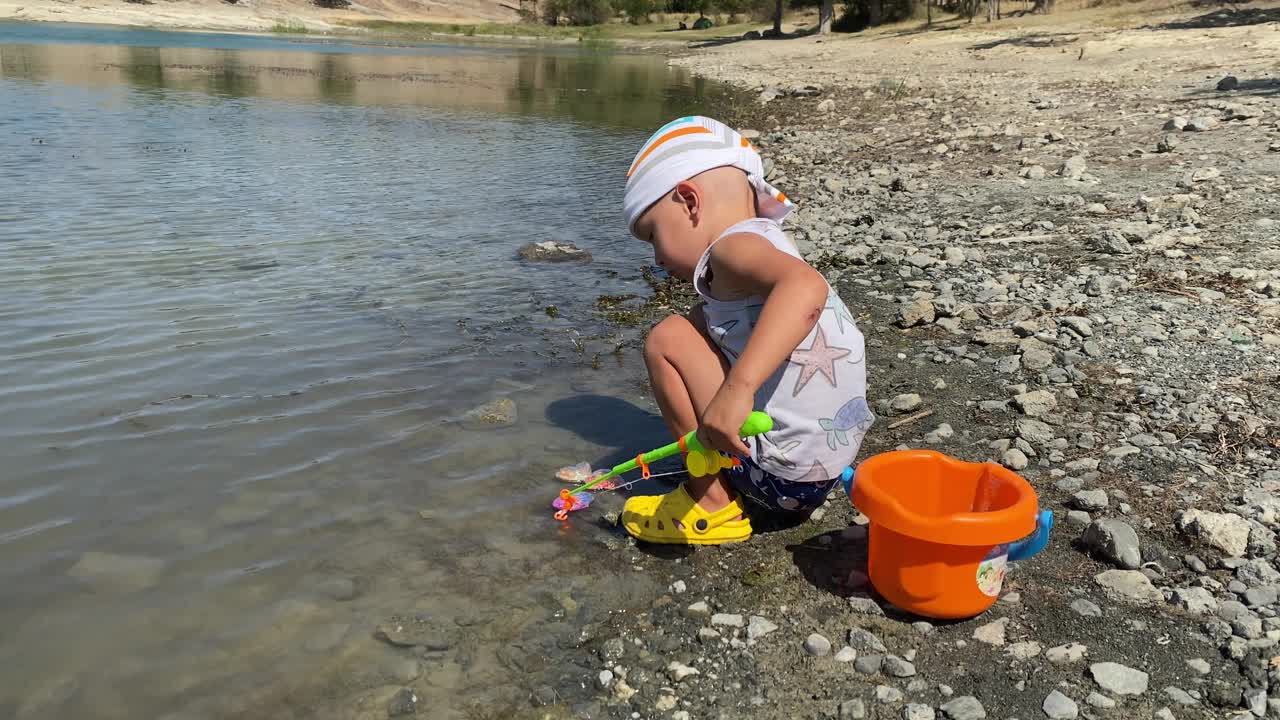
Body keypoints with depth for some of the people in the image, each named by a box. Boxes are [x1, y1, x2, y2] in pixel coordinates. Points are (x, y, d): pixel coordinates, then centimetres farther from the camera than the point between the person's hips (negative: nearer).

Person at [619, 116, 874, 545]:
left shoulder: (735, 244, -15)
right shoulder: (768, 248, 17)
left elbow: (807, 287, -37)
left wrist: (737, 388, -45)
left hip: (778, 474, -10)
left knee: (668, 339, -9)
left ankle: (713, 505, -4)